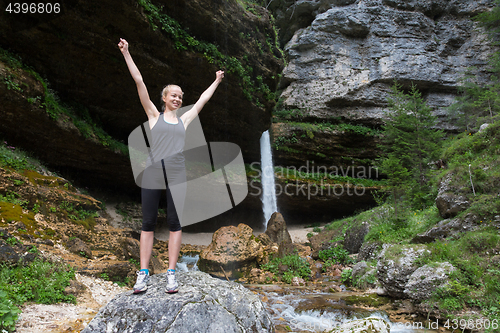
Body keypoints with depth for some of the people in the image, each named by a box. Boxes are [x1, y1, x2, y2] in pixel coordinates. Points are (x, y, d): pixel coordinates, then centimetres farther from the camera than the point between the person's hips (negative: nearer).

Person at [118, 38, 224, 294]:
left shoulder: (184, 120, 16)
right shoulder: (154, 115, 11)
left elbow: (203, 99, 28)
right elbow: (139, 82, 8)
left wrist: (217, 81, 39)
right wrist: (126, 54, 7)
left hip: (176, 176, 2)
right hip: (152, 174, -1)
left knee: (174, 223, 2)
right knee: (148, 223, 2)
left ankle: (171, 273, 9)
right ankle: (143, 273, 9)